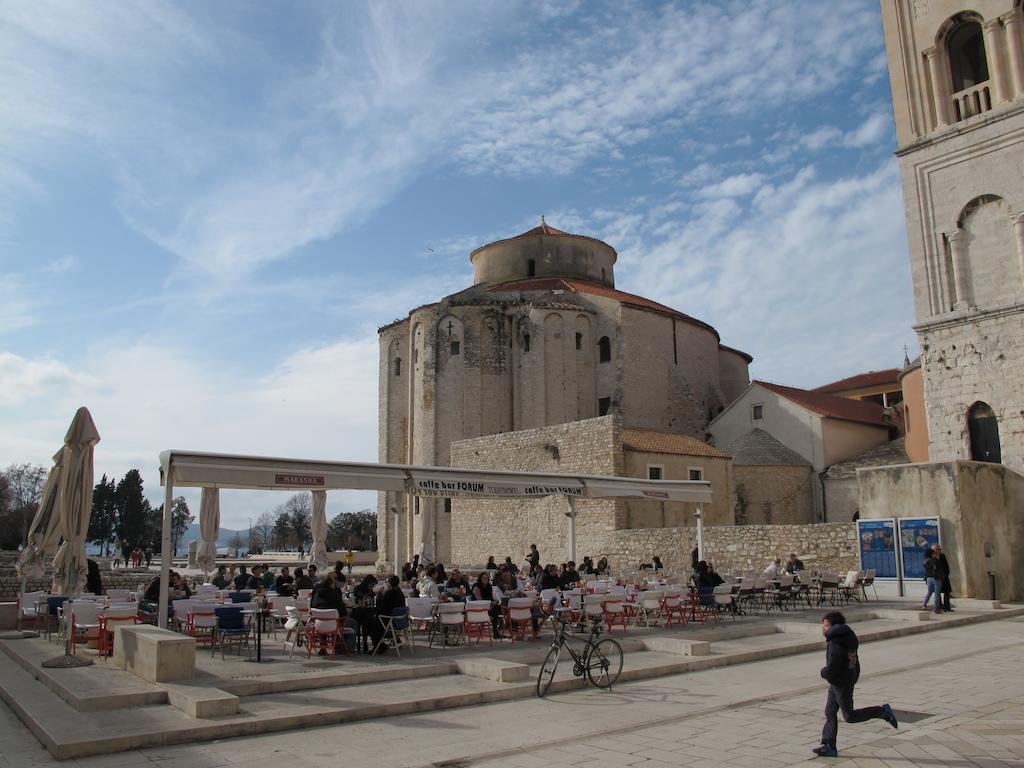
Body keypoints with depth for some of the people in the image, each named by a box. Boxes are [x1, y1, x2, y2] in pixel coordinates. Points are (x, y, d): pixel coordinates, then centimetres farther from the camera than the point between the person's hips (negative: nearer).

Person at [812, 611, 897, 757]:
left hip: (842, 684, -10)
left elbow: (831, 670, -31)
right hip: (836, 683, 10)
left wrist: (823, 672, -7)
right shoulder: (846, 636, 2)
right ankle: (829, 747, 14)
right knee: (830, 713, 11)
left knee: (849, 716, 7)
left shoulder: (835, 645, -29)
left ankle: (882, 711, 14)